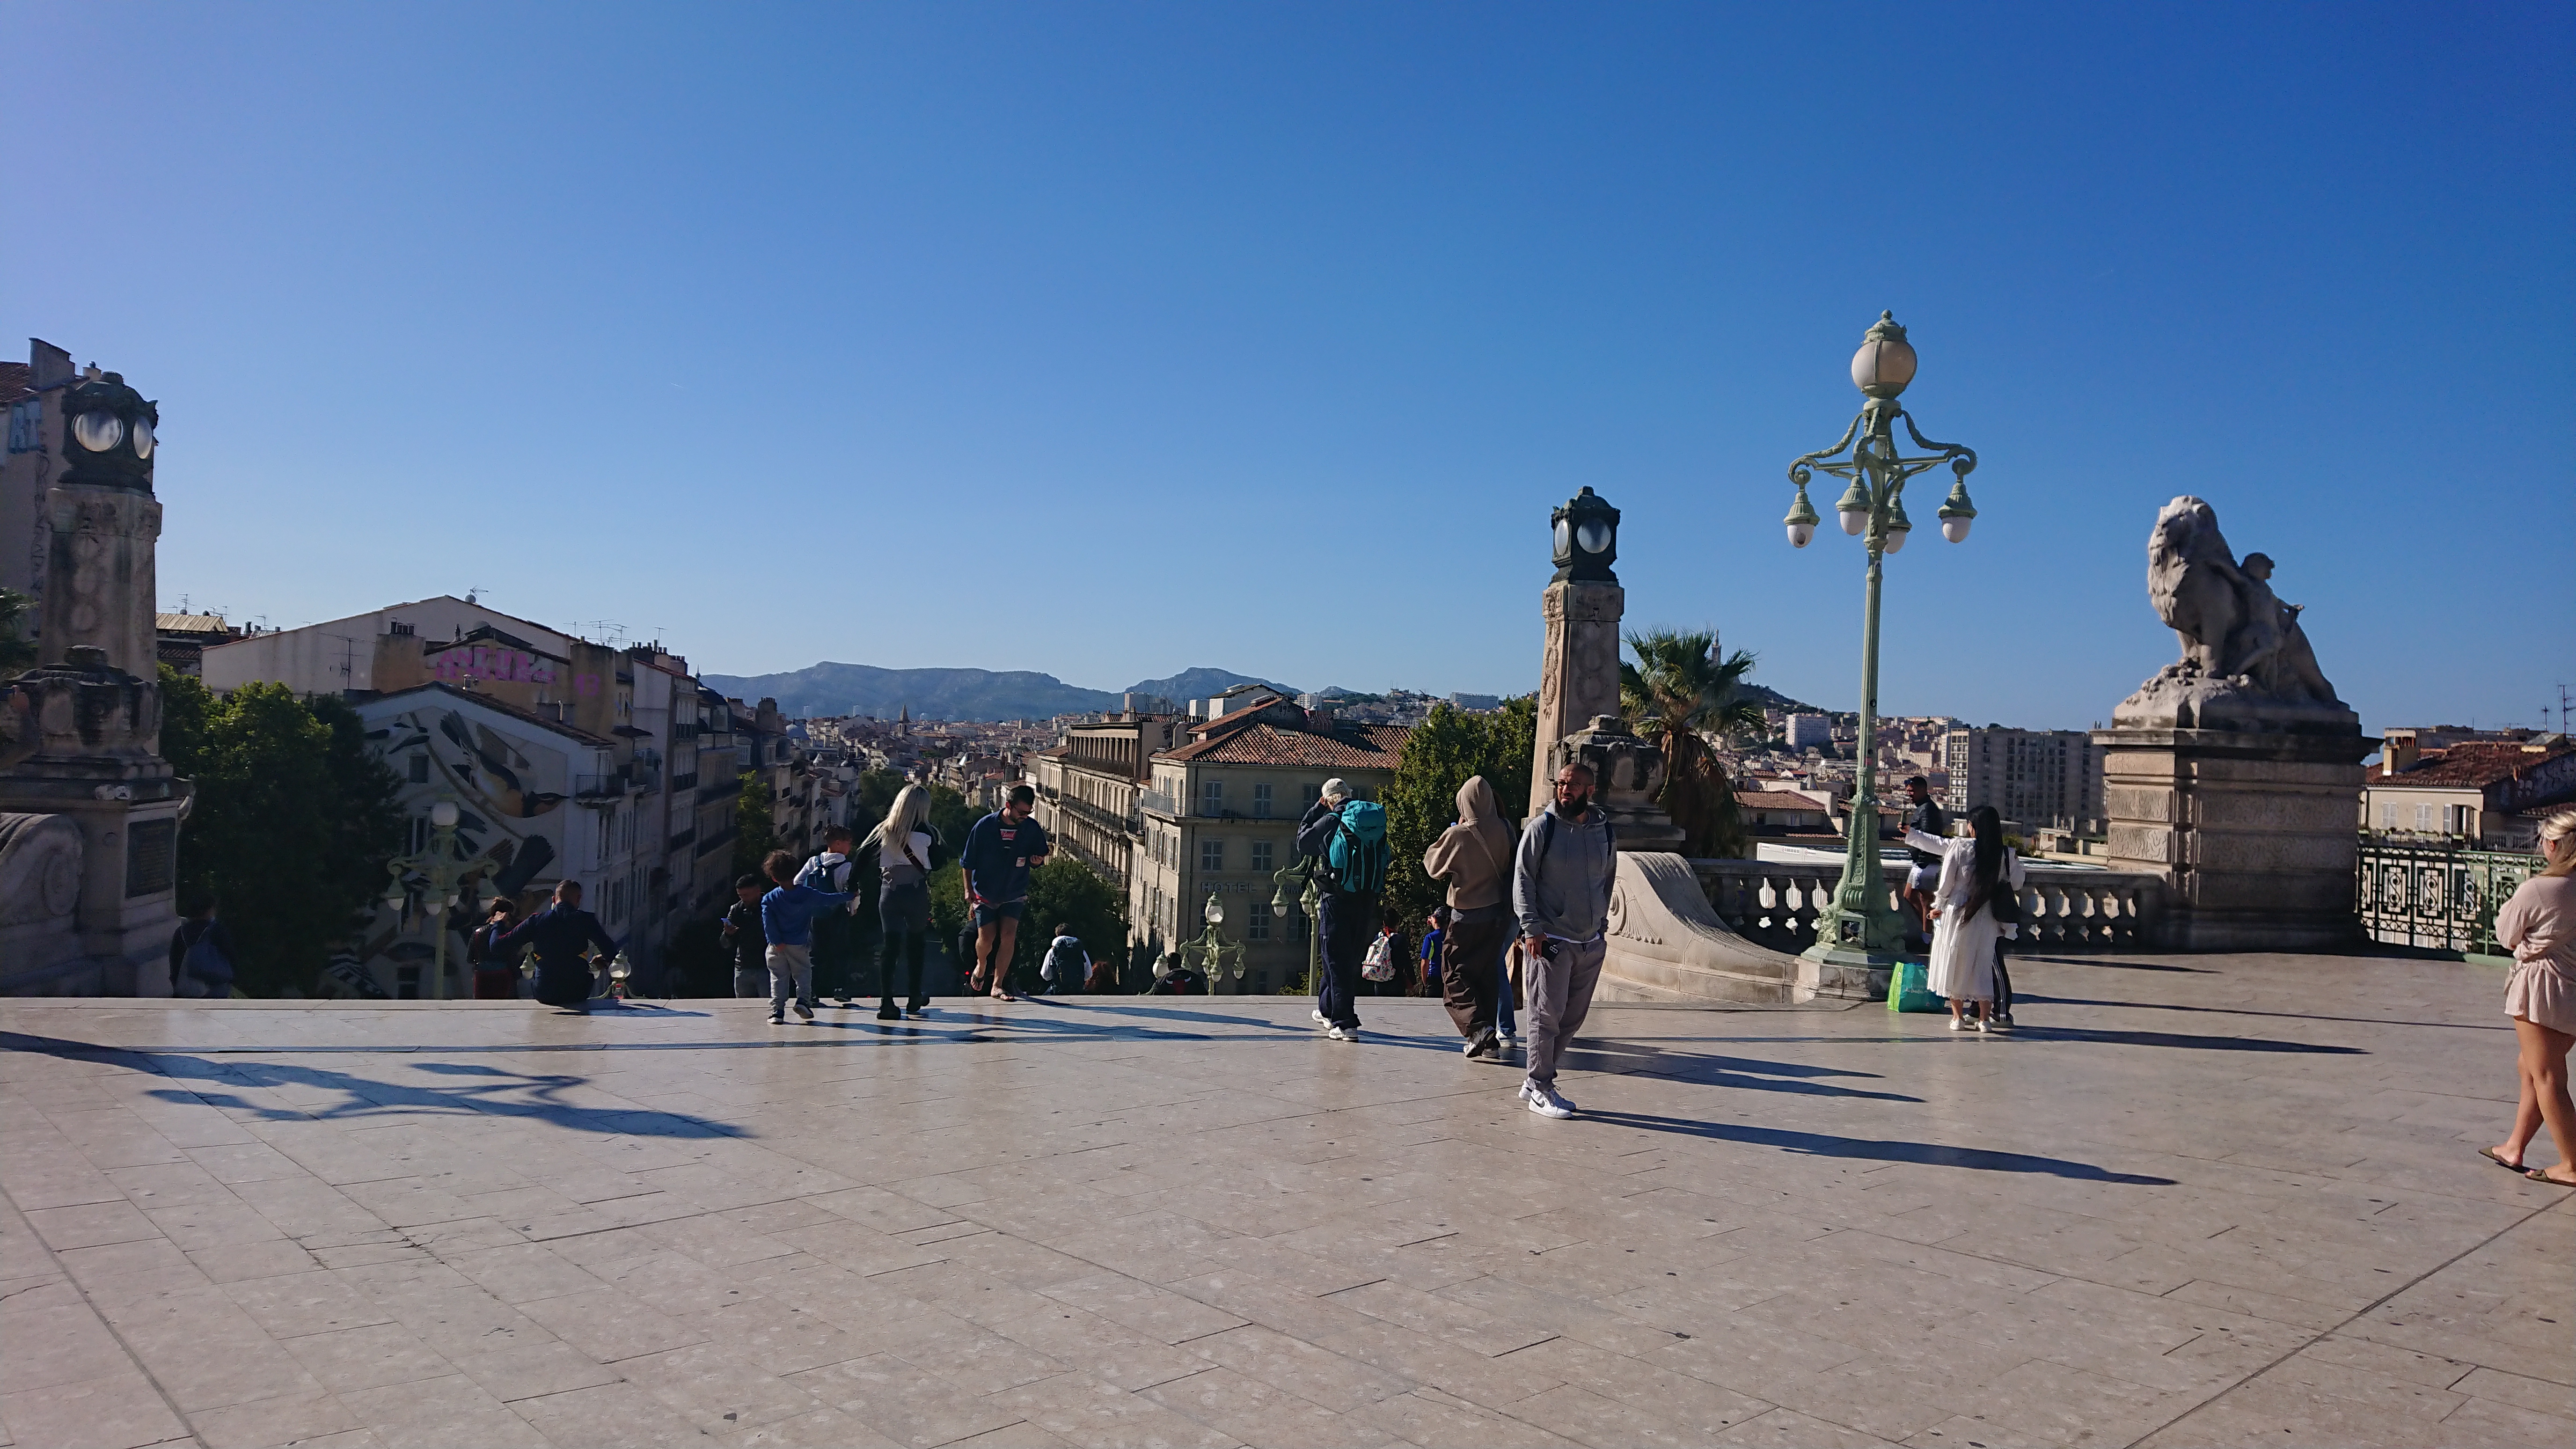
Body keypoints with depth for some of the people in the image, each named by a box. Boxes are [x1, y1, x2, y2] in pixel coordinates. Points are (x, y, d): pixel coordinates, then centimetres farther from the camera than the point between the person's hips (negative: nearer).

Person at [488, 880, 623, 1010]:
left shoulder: (536, 921, -3)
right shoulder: (585, 920, -9)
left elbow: (497, 946, 3)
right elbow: (611, 954, -15)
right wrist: (603, 960, 9)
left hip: (544, 995, 2)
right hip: (578, 994, -2)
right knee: (595, 968, 32)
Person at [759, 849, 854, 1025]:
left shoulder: (769, 900, -4)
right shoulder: (807, 894, -4)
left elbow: (768, 923, -15)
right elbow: (830, 899, 3)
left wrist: (776, 942, -17)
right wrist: (850, 895, 16)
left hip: (778, 946, 0)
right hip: (799, 945, 0)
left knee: (778, 978, 6)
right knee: (803, 973, 14)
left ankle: (777, 1012, 0)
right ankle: (803, 1000, -6)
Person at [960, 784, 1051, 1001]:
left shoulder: (1033, 829, -7)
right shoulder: (985, 826, -13)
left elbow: (1038, 858, 8)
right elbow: (968, 861, -2)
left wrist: (1036, 861, -16)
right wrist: (968, 889, -5)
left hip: (1014, 894, 1)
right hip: (985, 894, -1)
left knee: (1008, 936, -12)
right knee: (987, 938, -4)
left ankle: (998, 985, 0)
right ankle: (982, 965, 31)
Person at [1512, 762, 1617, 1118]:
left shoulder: (1604, 831, 8)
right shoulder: (1541, 828, -5)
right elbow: (1522, 880, -7)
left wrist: (1602, 921, 15)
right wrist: (1532, 928, -15)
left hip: (1591, 942, 5)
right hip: (1550, 939, -5)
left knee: (1573, 1018, 9)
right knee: (1547, 1016, -4)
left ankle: (1536, 1080, 21)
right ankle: (1540, 1090, 6)